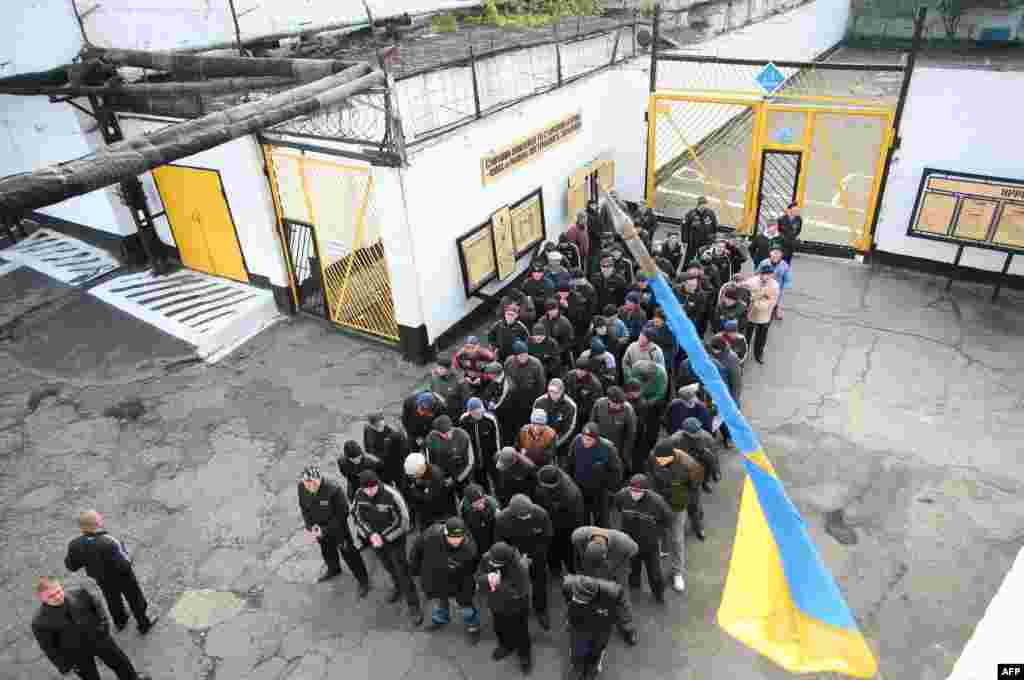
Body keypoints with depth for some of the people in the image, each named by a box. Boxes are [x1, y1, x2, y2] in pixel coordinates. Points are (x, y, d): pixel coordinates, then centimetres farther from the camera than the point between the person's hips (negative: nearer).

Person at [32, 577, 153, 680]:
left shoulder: (79, 594, -15)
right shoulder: (40, 621, -21)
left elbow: (97, 606, 2)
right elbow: (48, 647, -12)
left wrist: (103, 624, -8)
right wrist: (64, 666, -10)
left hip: (99, 638, 3)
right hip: (77, 654, -3)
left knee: (120, 662, 22)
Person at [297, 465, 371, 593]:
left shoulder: (333, 490, -37)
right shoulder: (301, 487, -22)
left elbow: (341, 514, -25)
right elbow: (304, 508, -3)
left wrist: (324, 530, -26)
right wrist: (310, 526, -13)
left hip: (338, 526, -5)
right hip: (318, 525, 5)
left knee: (348, 553, 8)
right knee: (326, 549, 30)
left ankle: (363, 580, 29)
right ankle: (333, 569, 61)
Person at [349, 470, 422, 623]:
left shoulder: (391, 495, -30)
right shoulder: (359, 495, -15)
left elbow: (402, 520, -21)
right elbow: (357, 516, -1)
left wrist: (384, 536, -18)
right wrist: (371, 534, -14)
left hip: (394, 538, -5)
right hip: (375, 538, 5)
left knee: (402, 571, -2)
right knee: (388, 566, 25)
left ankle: (414, 606, 12)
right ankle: (398, 587, 53)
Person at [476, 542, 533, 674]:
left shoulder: (519, 567, -38)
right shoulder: (486, 558, -23)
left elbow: (520, 592, -33)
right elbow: (478, 576, -10)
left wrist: (500, 584, -42)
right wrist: (487, 578, -33)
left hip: (516, 608, -5)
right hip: (496, 605, 5)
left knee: (520, 633, 17)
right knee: (500, 628, 29)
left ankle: (525, 655, 45)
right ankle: (506, 645, 59)